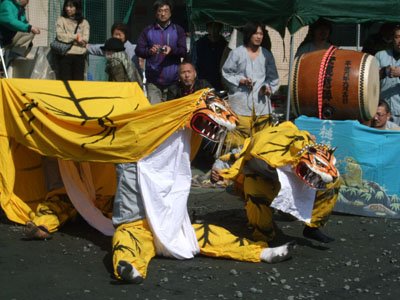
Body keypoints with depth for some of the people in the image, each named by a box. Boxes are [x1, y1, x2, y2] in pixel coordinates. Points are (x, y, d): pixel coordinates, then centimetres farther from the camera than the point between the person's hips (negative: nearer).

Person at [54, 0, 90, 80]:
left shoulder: (84, 22, 13)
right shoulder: (61, 20, 10)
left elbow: (85, 40, -1)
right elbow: (60, 35, -6)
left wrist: (68, 38, -5)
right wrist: (76, 37, -4)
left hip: (80, 56, 2)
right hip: (65, 54, -1)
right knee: (65, 80, -5)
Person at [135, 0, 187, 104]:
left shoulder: (178, 30, 10)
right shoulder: (148, 31, 11)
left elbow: (183, 51, 2)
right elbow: (138, 50, 4)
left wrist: (172, 50, -20)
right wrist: (149, 51, -18)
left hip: (173, 80, 0)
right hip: (153, 80, 0)